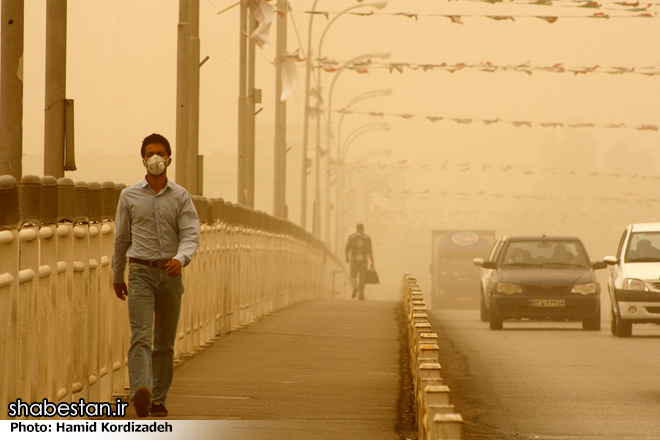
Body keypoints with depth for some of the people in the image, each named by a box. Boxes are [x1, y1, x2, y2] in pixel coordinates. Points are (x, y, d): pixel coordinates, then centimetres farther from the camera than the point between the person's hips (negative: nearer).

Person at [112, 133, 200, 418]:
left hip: (170, 273, 2)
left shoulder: (181, 197, 4)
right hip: (140, 273, -1)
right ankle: (141, 393, -36)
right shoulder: (130, 196, 5)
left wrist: (180, 258, -26)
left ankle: (158, 400, 16)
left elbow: (191, 235, -5)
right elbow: (121, 238, 15)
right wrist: (117, 277, 20)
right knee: (141, 336, -18)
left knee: (165, 341, 6)